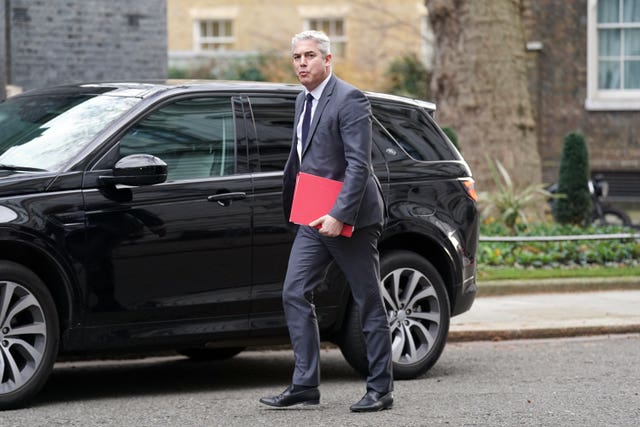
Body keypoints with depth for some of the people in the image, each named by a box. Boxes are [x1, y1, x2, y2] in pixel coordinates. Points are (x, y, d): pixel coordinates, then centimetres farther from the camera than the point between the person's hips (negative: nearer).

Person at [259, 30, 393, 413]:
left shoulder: (349, 100, -14)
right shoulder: (304, 101, 13)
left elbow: (358, 165, -21)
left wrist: (339, 215, -26)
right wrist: (292, 206, 21)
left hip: (350, 219, -8)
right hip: (313, 219, 8)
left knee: (370, 305, 1)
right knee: (295, 295, 1)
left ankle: (381, 390, 8)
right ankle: (305, 385, 4)